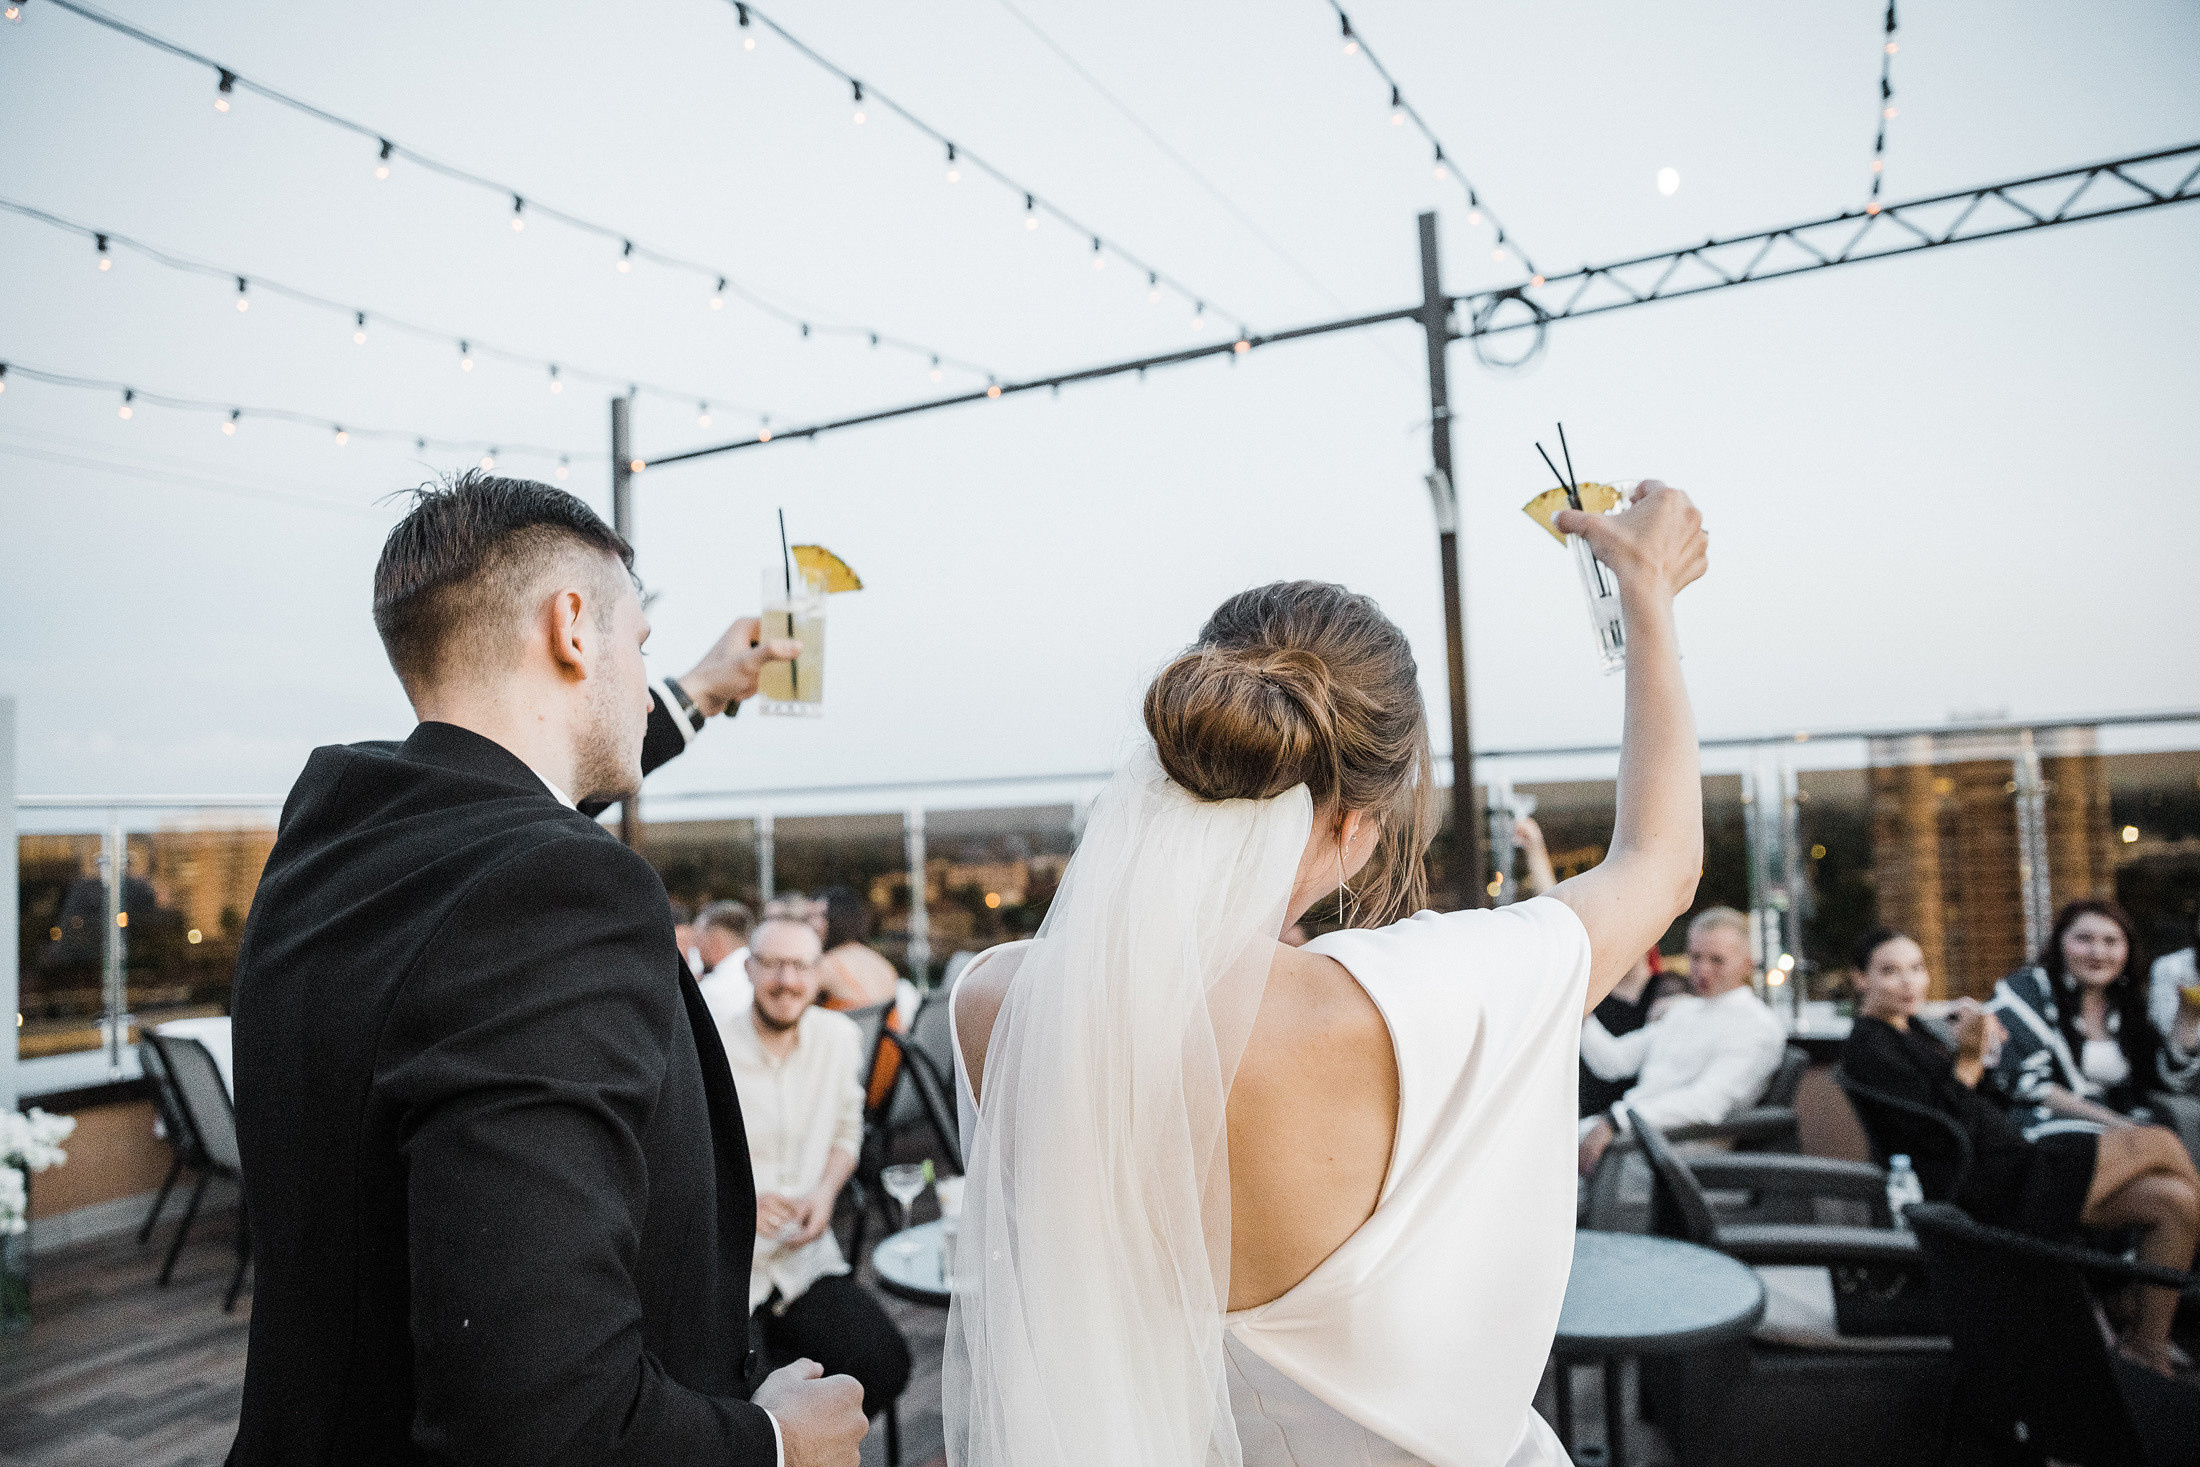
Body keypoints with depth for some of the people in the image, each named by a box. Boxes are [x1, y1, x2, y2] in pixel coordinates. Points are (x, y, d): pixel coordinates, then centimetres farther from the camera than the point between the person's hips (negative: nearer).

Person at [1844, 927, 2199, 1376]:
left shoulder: (1910, 1029, 16)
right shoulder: (1869, 1048, -13)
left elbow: (1989, 1112, 16)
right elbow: (1941, 1134, -20)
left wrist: (1983, 1053, 0)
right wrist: (1968, 1059, -19)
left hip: (2006, 1168, 9)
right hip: (1982, 1191, -9)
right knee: (2160, 1143, -2)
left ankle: (2147, 1346, 3)